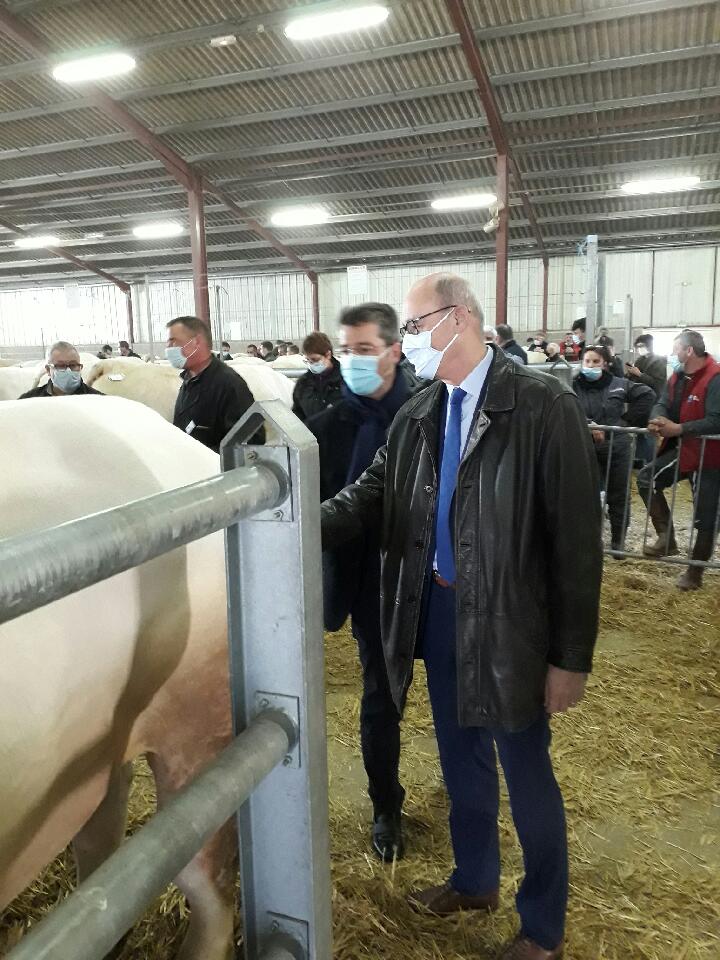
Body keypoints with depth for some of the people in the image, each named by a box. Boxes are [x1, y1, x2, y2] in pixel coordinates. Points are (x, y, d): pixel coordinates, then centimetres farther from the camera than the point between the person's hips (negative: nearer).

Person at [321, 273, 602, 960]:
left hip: (508, 621, -5)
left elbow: (576, 538, -14)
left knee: (526, 776, 13)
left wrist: (572, 657, -13)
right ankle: (474, 880, 49)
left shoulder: (544, 405, -14)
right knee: (460, 760, 23)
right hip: (438, 611, 5)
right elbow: (369, 497, 0)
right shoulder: (418, 414, 2)